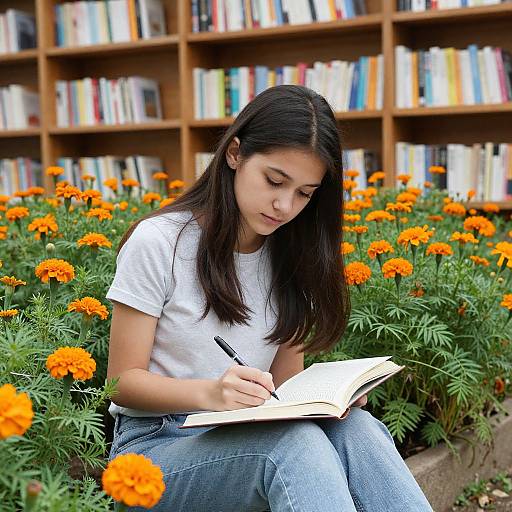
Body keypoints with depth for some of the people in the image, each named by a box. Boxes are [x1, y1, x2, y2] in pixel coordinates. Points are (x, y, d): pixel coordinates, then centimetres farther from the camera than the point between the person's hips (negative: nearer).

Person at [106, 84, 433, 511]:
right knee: (296, 442, -35)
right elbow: (124, 381, -8)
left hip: (252, 438, 4)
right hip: (156, 446, -4)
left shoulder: (290, 259, 5)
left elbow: (285, 383, 10)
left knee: (352, 427, -29)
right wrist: (210, 392, -27)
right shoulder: (159, 242, -10)